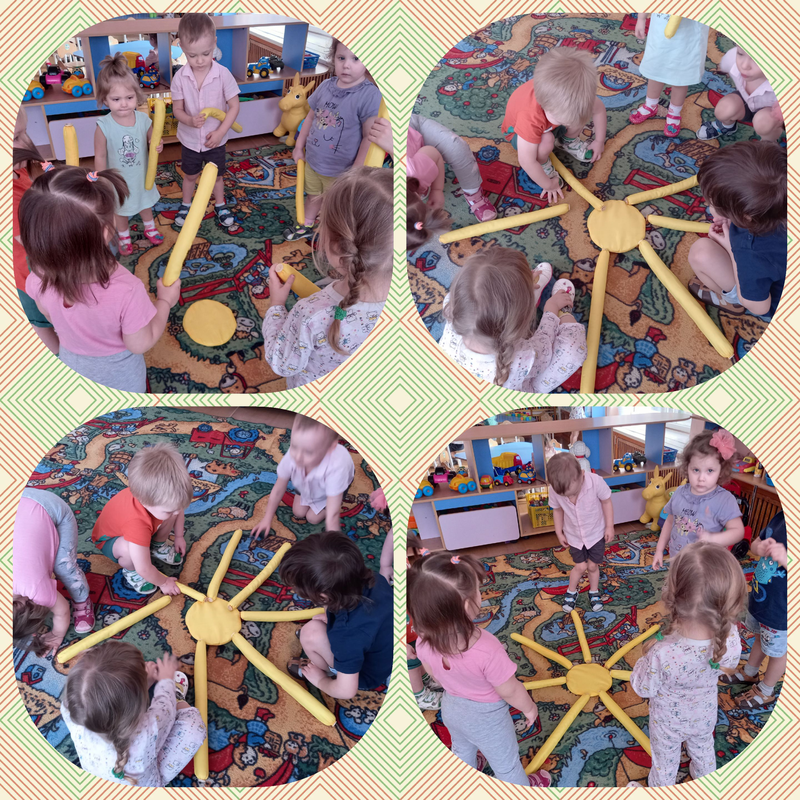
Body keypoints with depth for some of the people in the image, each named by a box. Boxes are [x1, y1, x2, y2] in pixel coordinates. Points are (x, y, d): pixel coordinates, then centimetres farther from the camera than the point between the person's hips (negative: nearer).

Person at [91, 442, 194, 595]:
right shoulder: (137, 523, -48)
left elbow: (179, 508, -2)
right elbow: (144, 569, -39)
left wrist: (179, 536, 3)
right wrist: (163, 582, -21)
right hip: (110, 540, -6)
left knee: (173, 505, -14)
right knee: (128, 548, -40)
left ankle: (158, 546, 13)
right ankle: (130, 571, -3)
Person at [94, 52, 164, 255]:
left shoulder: (143, 120, -19)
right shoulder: (103, 126, -27)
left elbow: (152, 140, -1)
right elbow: (100, 157, -17)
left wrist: (158, 147, -24)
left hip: (142, 176, 3)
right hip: (118, 181, -3)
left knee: (145, 203, 28)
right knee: (121, 210, 21)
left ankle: (150, 227, 56)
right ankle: (124, 237, 46)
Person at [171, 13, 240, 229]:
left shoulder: (223, 74, -21)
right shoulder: (180, 77, -17)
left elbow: (234, 106, -14)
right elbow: (177, 109, -9)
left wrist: (221, 132, -21)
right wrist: (190, 120, -31)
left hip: (215, 139, -1)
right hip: (190, 140, 1)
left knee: (216, 176, 19)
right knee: (190, 176, 21)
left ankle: (220, 206, 43)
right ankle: (185, 205, 45)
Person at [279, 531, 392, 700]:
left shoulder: (348, 634, -42)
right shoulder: (374, 579, -23)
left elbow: (346, 691, -31)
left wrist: (320, 680, -10)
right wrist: (332, 614, -3)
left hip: (368, 675, -6)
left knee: (311, 633, -18)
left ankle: (330, 672, 13)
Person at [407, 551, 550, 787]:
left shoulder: (424, 639, -27)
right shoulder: (486, 650, -44)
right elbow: (510, 691, -26)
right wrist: (529, 708, -5)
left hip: (451, 708, 5)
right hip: (485, 716, -5)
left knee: (462, 753, 35)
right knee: (506, 763, 25)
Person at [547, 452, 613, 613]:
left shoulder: (595, 482, -34)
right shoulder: (555, 490, -28)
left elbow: (606, 502, -15)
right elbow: (557, 510, -7)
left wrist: (609, 526, -8)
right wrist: (559, 533, 2)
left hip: (596, 533, 0)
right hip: (574, 535, 1)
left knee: (593, 566, 11)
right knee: (581, 566, 5)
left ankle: (594, 593, 38)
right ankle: (571, 592, 33)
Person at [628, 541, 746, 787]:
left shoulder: (662, 655, -46)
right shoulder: (731, 639, -35)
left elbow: (643, 689, -25)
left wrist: (648, 654, -11)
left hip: (668, 722, -3)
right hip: (705, 717, 3)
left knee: (665, 762, 26)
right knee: (704, 750, 35)